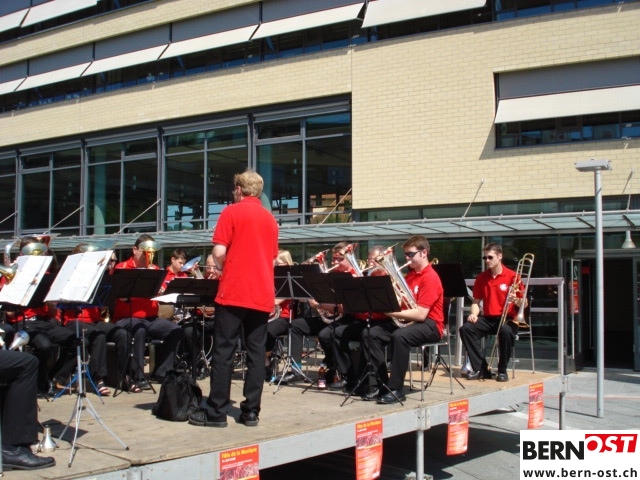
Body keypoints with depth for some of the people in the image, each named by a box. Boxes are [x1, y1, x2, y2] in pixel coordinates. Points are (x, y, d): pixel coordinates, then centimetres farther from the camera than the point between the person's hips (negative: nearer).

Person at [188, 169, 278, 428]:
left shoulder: (232, 212, -3)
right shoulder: (270, 218, 13)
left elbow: (219, 252, -10)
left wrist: (224, 269, 9)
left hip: (234, 292, -5)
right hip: (262, 295, 5)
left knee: (224, 351, -1)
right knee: (256, 353, 5)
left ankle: (216, 412, 1)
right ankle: (251, 411, 6)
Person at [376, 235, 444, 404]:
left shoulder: (430, 278, -13)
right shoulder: (410, 274, 15)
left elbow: (420, 314, -22)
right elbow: (400, 300, 13)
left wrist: (391, 312, -23)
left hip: (430, 325, -8)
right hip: (408, 320, 8)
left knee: (400, 336, -37)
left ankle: (396, 390, -31)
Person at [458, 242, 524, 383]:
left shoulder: (512, 276, -5)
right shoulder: (481, 277, 7)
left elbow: (523, 304, -2)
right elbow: (476, 301, 12)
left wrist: (516, 300, -25)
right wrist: (474, 314, -8)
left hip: (507, 318, -4)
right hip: (488, 318, 4)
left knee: (506, 331, -38)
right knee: (465, 328, -22)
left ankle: (502, 371, -16)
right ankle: (481, 369, -16)